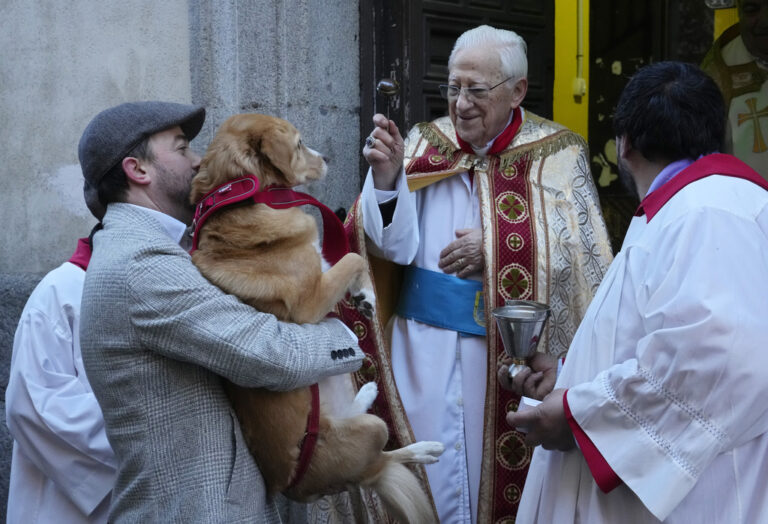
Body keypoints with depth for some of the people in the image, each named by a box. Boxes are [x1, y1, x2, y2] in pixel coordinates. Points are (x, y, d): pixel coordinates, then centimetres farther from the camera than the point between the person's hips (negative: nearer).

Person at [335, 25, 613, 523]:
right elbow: (396, 246, -4)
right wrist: (387, 176, -19)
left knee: (502, 472, 8)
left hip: (512, 350, -1)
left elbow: (585, 256, -9)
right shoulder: (425, 144, 4)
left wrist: (495, 248, -15)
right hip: (425, 347, 2)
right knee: (428, 475, 7)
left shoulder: (555, 154, -2)